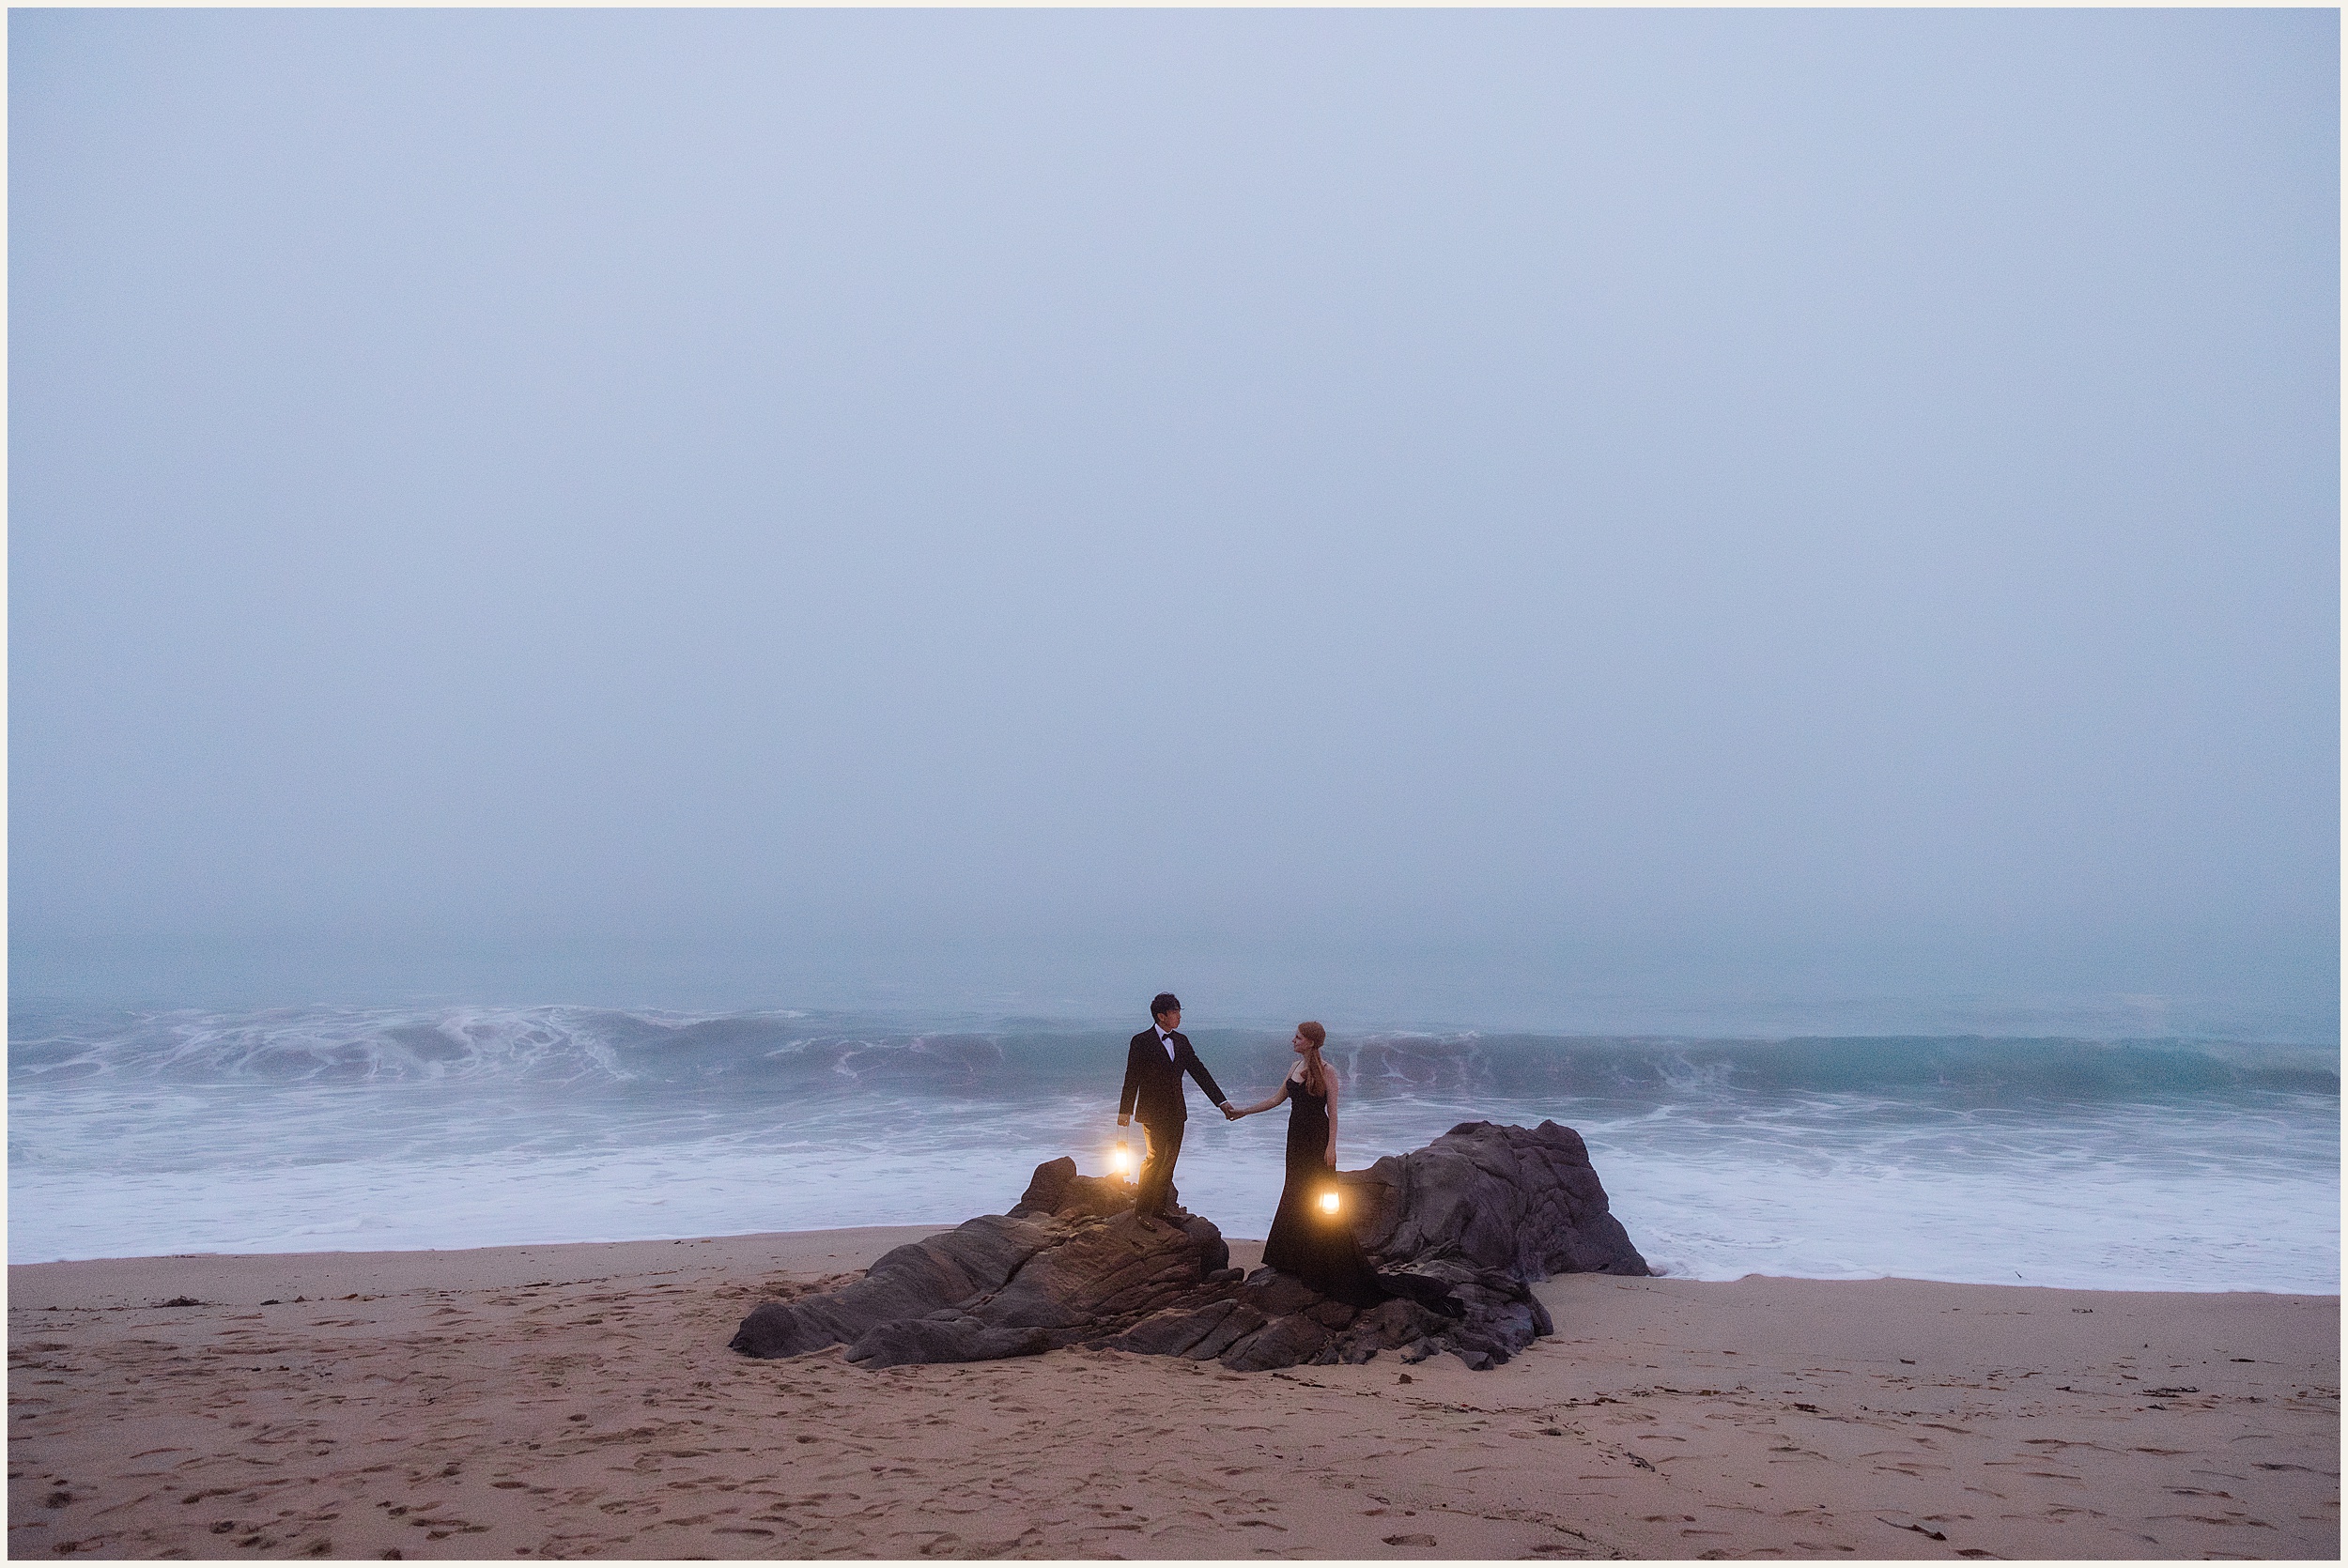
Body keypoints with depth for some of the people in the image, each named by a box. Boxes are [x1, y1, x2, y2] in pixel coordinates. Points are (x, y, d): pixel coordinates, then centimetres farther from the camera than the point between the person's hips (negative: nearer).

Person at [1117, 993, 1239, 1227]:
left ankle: (1158, 1208, 16)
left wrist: (1222, 1102, 3)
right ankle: (1142, 1209, 0)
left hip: (1176, 1112, 6)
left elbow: (1199, 1072, 9)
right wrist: (1125, 1111, -10)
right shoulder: (1142, 1041, -8)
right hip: (1153, 1112, -6)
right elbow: (1132, 1077, -7)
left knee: (1169, 1161, 7)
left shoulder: (1181, 1041, 9)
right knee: (1156, 1158, -10)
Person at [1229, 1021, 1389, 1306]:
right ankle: (1292, 1256, 19)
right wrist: (1244, 1111, 17)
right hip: (1297, 1135, 7)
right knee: (1295, 1194, 11)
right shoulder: (1296, 1067, 10)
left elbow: (1333, 1111, -11)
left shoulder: (1326, 1071, -11)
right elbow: (1277, 1098, 17)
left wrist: (1331, 1146, -16)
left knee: (1320, 1196, -5)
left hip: (1317, 1138, -7)